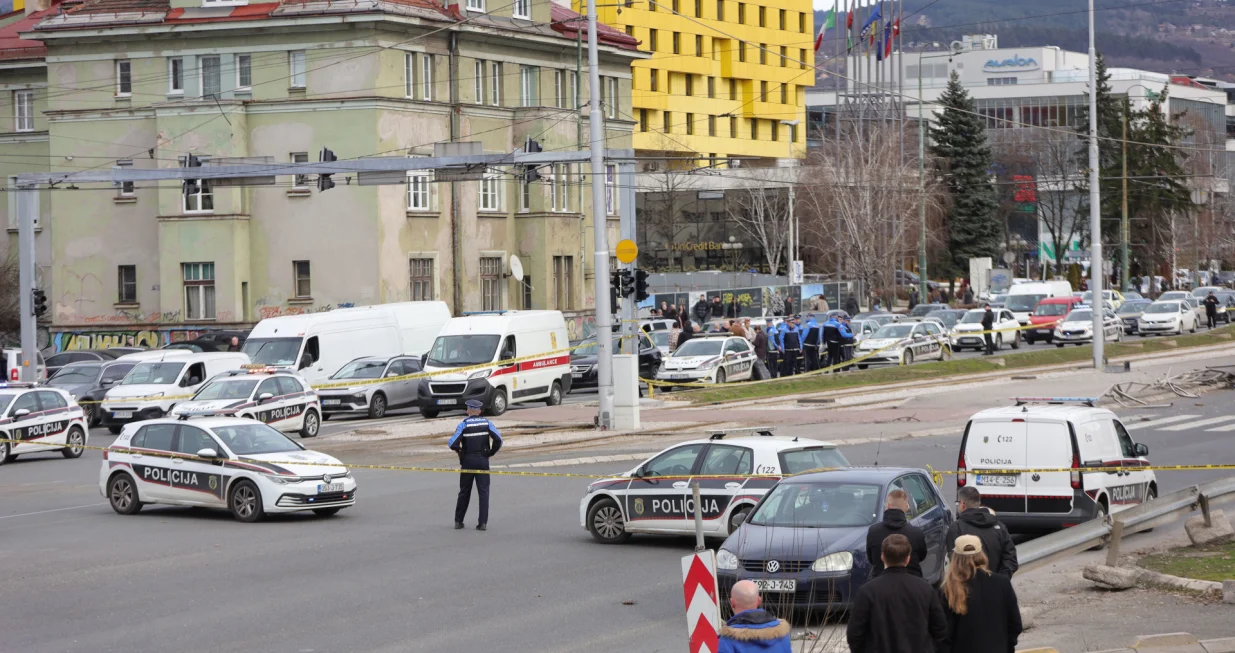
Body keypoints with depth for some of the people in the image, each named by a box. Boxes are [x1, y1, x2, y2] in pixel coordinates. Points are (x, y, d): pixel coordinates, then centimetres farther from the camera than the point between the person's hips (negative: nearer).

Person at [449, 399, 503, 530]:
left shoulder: (464, 424, -6)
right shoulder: (486, 423, 0)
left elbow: (452, 443, -16)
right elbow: (498, 439, -11)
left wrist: (459, 450, 4)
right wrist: (491, 453, 3)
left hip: (467, 461, 0)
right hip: (483, 460, 0)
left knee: (464, 492, 12)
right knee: (483, 492, 3)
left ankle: (458, 521, 16)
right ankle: (483, 523, -4)